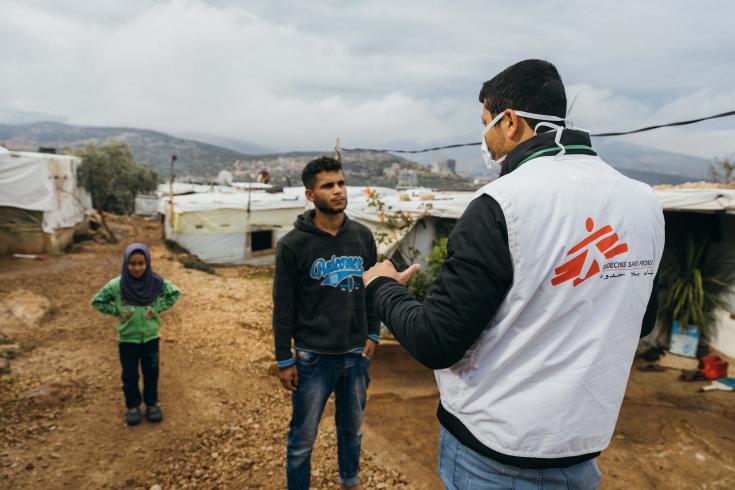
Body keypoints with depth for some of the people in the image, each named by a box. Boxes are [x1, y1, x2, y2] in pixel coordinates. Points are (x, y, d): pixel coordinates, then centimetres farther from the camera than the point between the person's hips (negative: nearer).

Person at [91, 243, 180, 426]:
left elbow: (174, 293, 1)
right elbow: (97, 301, -3)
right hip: (127, 339, -1)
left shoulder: (156, 282, -13)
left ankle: (152, 404, 31)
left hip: (150, 337, 1)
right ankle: (133, 406, 30)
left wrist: (158, 308, -8)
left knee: (151, 373, 13)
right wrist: (116, 311, -11)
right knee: (129, 375, 12)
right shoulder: (117, 285, -16)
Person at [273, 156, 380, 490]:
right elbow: (283, 306, -7)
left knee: (352, 430, 21)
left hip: (356, 355, 4)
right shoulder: (293, 244, -10)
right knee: (302, 439, 11)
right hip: (313, 358, -4)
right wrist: (284, 360, -6)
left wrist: (373, 334, 5)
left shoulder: (363, 236, 1)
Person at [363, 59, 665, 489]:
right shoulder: (645, 203, -3)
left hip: (495, 452, -6)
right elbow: (642, 321, 10)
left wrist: (383, 286, -3)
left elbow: (435, 344, -21)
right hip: (582, 445, 6)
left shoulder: (502, 205, -24)